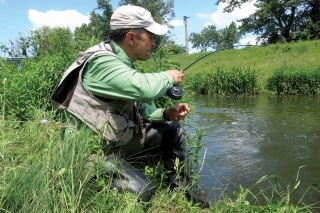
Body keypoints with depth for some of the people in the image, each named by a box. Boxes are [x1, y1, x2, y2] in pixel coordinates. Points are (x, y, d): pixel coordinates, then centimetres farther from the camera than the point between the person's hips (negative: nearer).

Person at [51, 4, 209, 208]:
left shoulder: (123, 63, 4)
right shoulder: (101, 62, -25)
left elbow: (135, 108, 10)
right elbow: (144, 88, -39)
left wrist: (165, 113, -6)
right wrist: (169, 77, -17)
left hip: (119, 138, 9)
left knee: (172, 130, 7)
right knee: (141, 190, -22)